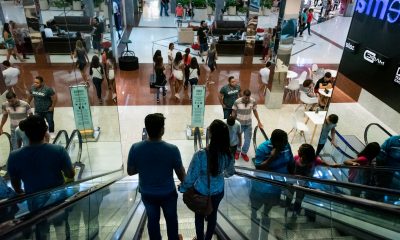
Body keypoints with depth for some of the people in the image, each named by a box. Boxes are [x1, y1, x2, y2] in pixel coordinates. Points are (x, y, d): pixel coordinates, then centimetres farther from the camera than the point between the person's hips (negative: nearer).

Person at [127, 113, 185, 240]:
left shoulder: (135, 148, -22)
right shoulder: (172, 149, -26)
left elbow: (130, 171, -8)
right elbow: (181, 172, -13)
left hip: (147, 194, 2)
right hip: (168, 193, -1)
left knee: (152, 220, 25)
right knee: (171, 219, 25)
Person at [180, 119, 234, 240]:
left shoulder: (200, 154, -34)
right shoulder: (227, 154, -19)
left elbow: (191, 176, -24)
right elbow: (230, 171, 1)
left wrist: (183, 188, -4)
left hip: (201, 192, -3)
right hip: (218, 192, 3)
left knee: (199, 216, 25)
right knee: (212, 215, 27)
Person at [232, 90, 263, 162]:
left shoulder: (253, 101, -13)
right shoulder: (237, 102, -20)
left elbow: (255, 111, 2)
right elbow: (233, 113, -7)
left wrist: (259, 122, 7)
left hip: (248, 124, 2)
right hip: (239, 124, -2)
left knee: (248, 140, 8)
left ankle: (244, 153, 32)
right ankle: (237, 151, 40)